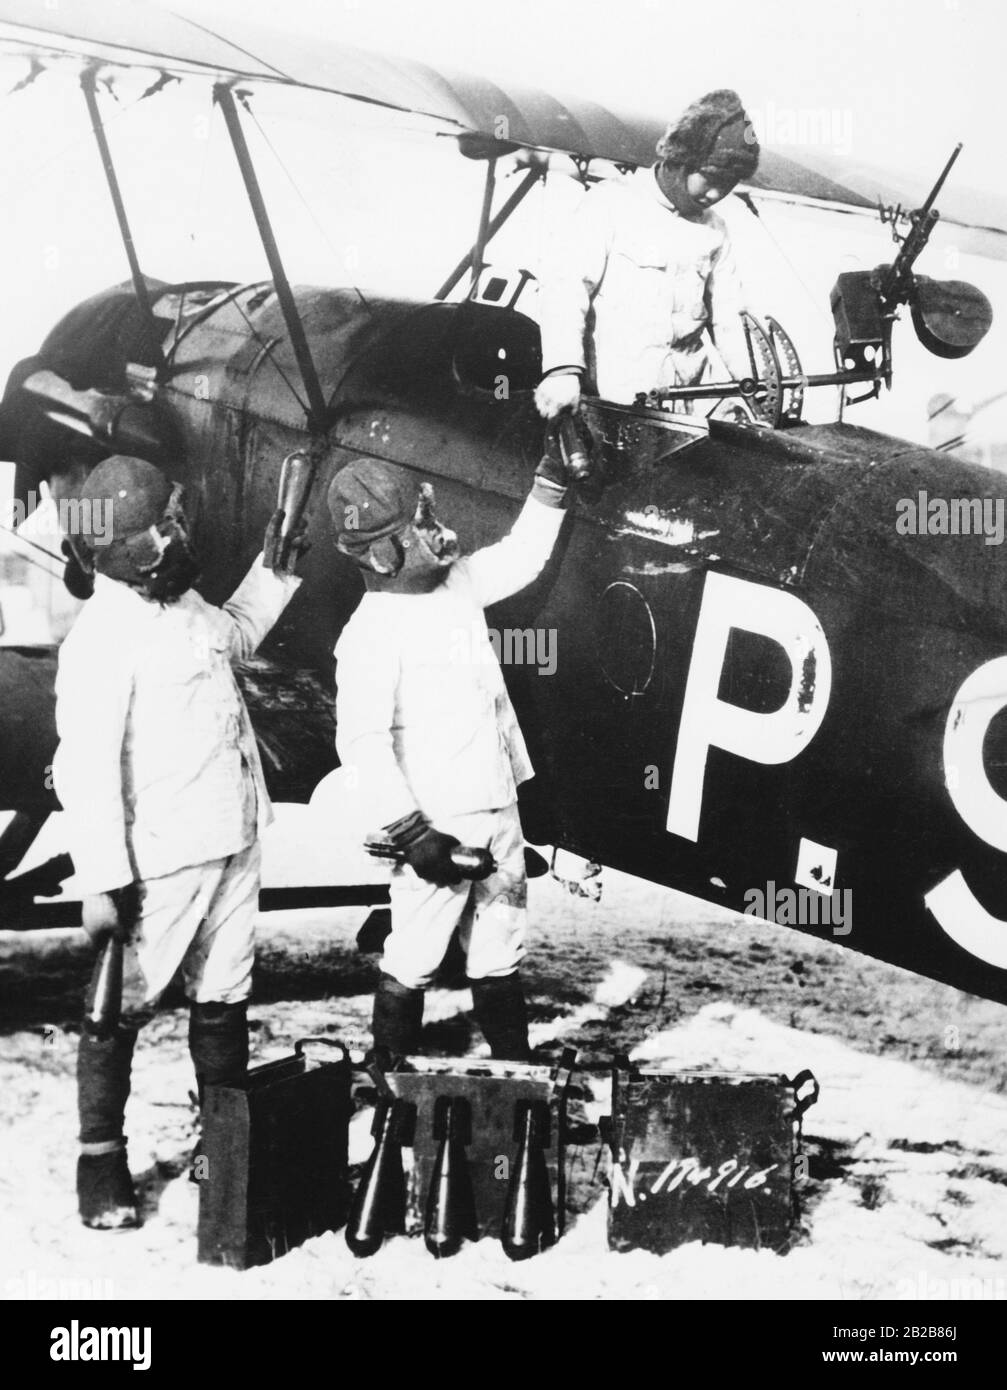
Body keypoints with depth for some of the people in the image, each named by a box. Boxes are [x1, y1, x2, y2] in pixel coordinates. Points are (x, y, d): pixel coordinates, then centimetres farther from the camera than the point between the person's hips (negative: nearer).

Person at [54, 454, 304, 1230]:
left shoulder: (185, 606, 7)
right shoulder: (103, 638, -20)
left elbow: (235, 635, 31)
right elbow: (87, 767, -21)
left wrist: (274, 572, 20)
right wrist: (104, 880, -23)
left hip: (233, 843, 8)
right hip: (161, 860, -8)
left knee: (225, 999, 17)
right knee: (124, 1007, 5)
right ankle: (102, 1160, 19)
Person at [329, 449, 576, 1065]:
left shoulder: (459, 583, 6)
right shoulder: (372, 631, -17)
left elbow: (523, 554, 22)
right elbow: (362, 743, -21)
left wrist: (552, 479, 12)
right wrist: (411, 833, -22)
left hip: (499, 811, 8)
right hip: (438, 826, -7)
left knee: (501, 955, 18)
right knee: (414, 962, 4)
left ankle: (514, 1065, 31)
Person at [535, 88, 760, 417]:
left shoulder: (714, 229, 16)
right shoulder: (612, 201, -2)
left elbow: (726, 316, 21)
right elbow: (564, 285, -13)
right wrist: (563, 369, -27)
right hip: (607, 399, -5)